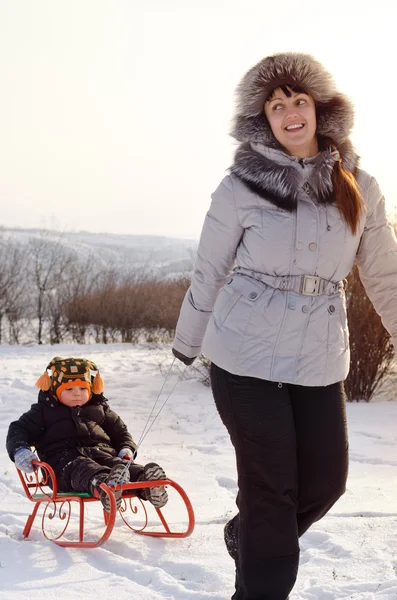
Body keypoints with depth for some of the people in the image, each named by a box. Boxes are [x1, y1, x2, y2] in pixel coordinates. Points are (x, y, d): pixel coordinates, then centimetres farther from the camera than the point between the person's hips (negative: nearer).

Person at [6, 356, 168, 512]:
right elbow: (18, 430, 16)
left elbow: (120, 431, 38)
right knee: (82, 469, -41)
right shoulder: (44, 411, 23)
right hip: (64, 459, -4)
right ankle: (103, 485, -76)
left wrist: (127, 449, 13)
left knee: (120, 465, -32)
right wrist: (19, 450, -9)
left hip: (103, 453, 4)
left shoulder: (100, 409, 31)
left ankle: (146, 482, -64)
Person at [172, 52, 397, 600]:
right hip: (245, 356, -3)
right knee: (272, 485, -2)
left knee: (326, 480, 8)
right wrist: (187, 342, 13)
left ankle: (248, 536, 37)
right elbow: (209, 272, 4)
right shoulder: (241, 189, -5)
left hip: (320, 360, 4)